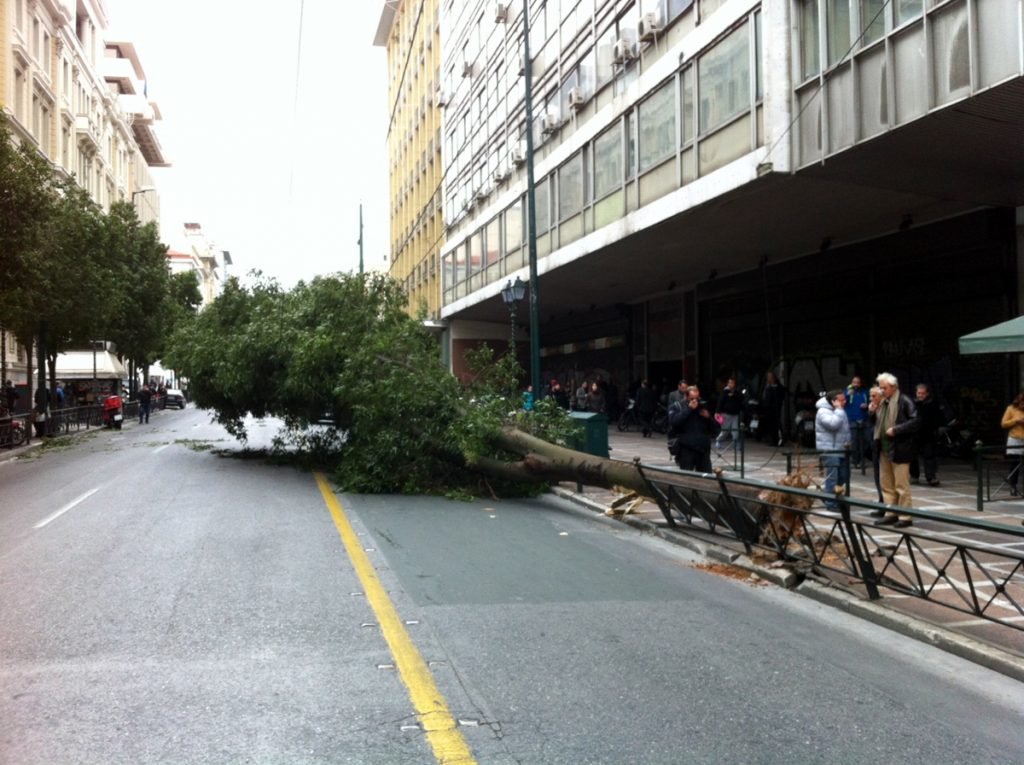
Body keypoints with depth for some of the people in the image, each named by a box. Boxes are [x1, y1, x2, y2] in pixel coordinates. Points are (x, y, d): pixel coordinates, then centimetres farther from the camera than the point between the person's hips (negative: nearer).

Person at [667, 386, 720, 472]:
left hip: (704, 450, 4)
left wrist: (708, 417, -3)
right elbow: (674, 422, -17)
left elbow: (717, 429, 15)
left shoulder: (703, 407, 16)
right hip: (686, 449, -4)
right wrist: (689, 409, -14)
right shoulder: (677, 407, 6)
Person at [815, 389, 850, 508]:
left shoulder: (839, 411, 16)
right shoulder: (823, 411, -14)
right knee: (832, 477, -9)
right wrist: (839, 410, -20)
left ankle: (829, 497, 29)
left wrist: (847, 441, 16)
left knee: (843, 477, 14)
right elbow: (833, 424, -30)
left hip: (841, 449, 10)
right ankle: (831, 504, -2)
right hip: (830, 450, -10)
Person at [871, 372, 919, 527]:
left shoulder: (904, 401, -10)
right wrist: (872, 413, 8)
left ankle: (905, 516, 4)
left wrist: (896, 430, -20)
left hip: (899, 449, -8)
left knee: (901, 485, -3)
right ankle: (890, 514, 20)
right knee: (886, 484, 12)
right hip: (884, 449, 9)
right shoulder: (883, 403, 15)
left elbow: (915, 421, -17)